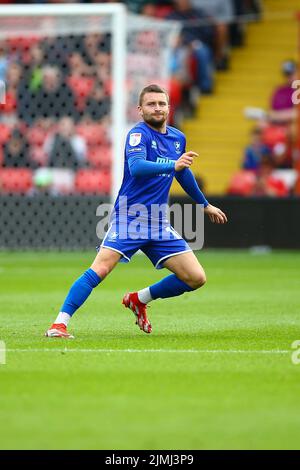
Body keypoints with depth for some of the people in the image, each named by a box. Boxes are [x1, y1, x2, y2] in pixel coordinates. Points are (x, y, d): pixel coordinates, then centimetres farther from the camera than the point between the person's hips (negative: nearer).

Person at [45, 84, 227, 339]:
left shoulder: (178, 138, 12)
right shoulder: (139, 134, -10)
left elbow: (183, 173, 30)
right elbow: (136, 167, -29)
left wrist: (205, 205, 39)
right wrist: (173, 165, -42)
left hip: (158, 223, 6)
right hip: (128, 219, -6)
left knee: (196, 278, 0)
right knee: (100, 270, -23)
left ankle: (139, 300, 19)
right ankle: (60, 323, -20)